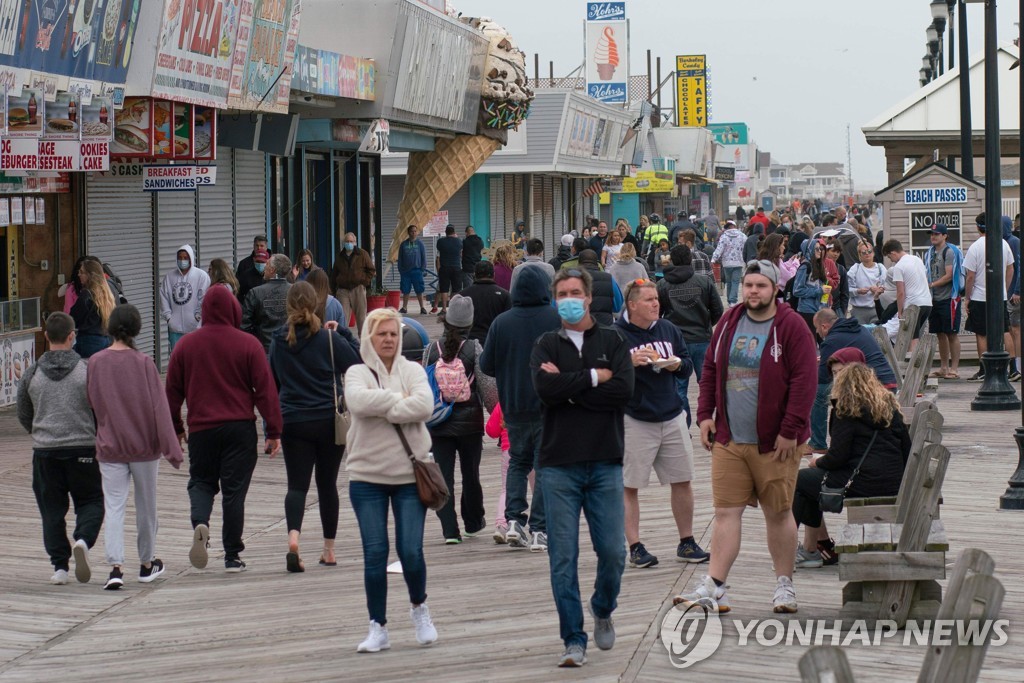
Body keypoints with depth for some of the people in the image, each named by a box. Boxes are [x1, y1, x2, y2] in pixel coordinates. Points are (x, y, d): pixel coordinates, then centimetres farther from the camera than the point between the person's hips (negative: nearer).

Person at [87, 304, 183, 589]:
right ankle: (147, 564, 28)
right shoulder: (144, 363, -12)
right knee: (146, 505, 14)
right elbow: (159, 408, -11)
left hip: (109, 447, 1)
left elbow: (91, 406, 3)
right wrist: (171, 448, -8)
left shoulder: (95, 363, -5)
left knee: (113, 507, 0)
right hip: (144, 447, -1)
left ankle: (115, 566, -16)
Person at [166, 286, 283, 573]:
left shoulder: (186, 345, 2)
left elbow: (172, 390, 8)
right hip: (240, 428, -1)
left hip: (201, 428, 1)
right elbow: (265, 389, -5)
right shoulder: (248, 344, -4)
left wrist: (175, 428, 19)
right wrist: (273, 431, 0)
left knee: (201, 481, 16)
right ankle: (232, 556, 6)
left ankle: (200, 523, -15)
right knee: (234, 489, 5)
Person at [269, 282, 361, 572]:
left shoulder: (279, 340, 1)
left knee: (297, 484, 0)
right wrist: (342, 333, 4)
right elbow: (357, 363, -5)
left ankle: (293, 537, -27)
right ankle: (329, 549, 18)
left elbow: (273, 381, 11)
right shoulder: (328, 339, -9)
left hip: (292, 421, 1)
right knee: (327, 483, 12)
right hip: (329, 421, -1)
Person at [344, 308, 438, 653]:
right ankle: (378, 627, 8)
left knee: (411, 550, -6)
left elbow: (425, 404, -14)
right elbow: (358, 401, -20)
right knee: (375, 553, -2)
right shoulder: (357, 373, 2)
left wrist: (383, 409, -14)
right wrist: (400, 399, -14)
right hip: (367, 477, 0)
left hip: (409, 473, 0)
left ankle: (419, 607, 22)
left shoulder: (412, 370, 5)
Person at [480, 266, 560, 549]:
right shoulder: (558, 320, -11)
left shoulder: (501, 322, -5)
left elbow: (486, 365, -1)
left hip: (514, 408, 2)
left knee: (518, 462, 18)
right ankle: (539, 529, 1)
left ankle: (514, 519, 3)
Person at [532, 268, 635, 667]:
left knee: (612, 552, 0)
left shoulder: (612, 342, 8)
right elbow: (546, 389, -12)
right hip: (559, 465, 0)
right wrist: (594, 377, -9)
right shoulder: (546, 346, 8)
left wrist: (568, 386, -10)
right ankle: (574, 640, 5)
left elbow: (624, 390, -9)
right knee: (563, 556, -2)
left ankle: (603, 611, 29)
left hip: (605, 463, 0)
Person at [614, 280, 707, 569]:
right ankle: (635, 547, 7)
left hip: (672, 417, 5)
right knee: (629, 487, -1)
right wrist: (630, 363, -27)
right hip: (634, 421, -5)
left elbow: (688, 366, 15)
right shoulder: (616, 334, -8)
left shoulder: (669, 330, 9)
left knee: (683, 481, 9)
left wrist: (677, 364, -7)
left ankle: (686, 543, 20)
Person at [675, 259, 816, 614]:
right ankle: (714, 586, -1)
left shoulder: (791, 327, -7)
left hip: (774, 442, -4)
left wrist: (790, 431, -14)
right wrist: (705, 414, 8)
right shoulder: (729, 323, 9)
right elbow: (710, 370, 17)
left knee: (778, 513, 7)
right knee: (726, 511, 0)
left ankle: (784, 585, 19)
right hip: (728, 439, 4)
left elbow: (804, 381, -11)